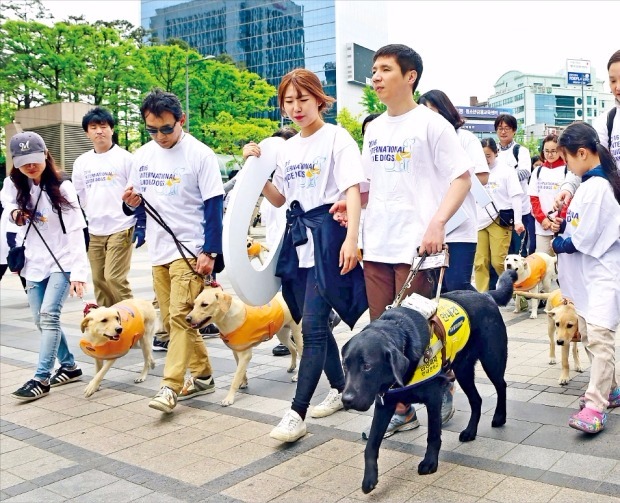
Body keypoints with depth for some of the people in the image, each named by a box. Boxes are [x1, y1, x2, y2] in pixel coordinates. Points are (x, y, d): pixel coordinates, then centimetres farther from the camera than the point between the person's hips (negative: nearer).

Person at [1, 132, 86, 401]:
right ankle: (69, 366, 25)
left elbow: (76, 231, -16)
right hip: (35, 262, 6)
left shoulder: (62, 187, -12)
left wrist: (78, 271, -25)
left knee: (49, 314, -17)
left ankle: (41, 378, -10)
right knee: (41, 320, 8)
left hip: (62, 261, -6)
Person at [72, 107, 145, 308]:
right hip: (94, 231, 5)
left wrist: (141, 225, -8)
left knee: (114, 278, -10)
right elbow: (77, 199, 18)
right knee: (99, 280, 8)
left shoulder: (125, 158, -2)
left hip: (121, 229, -5)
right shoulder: (81, 162, 11)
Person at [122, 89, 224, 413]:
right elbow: (136, 202, 17)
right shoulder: (142, 156, 8)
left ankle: (170, 386, -3)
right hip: (158, 250, 7)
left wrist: (209, 252, -16)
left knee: (180, 316, -10)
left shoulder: (200, 154, -8)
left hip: (190, 249, -6)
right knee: (171, 319, 10)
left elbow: (214, 206, -10)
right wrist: (131, 202, -7)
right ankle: (203, 376, 23)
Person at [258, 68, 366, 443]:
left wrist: (352, 237, -24)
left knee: (312, 325, -10)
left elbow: (353, 189, -13)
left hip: (328, 233, -7)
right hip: (298, 236, 7)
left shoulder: (336, 137, -4)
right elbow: (278, 198, 20)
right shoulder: (287, 148, 15)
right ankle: (341, 389, 30)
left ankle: (297, 413, -6)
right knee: (315, 322, 12)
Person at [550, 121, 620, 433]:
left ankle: (595, 407, -14)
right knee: (588, 336, 16)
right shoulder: (590, 183, 12)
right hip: (585, 276, 11)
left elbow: (584, 240, -19)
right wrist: (563, 225, 4)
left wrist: (558, 243, -3)